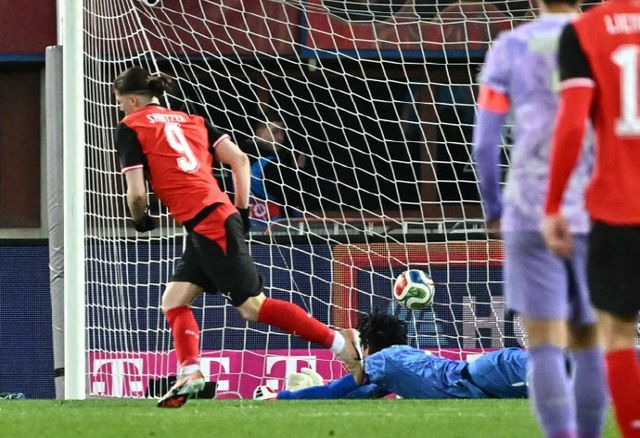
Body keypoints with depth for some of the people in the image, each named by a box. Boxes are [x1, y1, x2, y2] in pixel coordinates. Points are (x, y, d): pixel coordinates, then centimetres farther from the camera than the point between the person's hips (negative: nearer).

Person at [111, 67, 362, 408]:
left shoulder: (129, 128, 1)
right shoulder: (190, 121, 21)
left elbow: (136, 193, -6)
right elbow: (239, 159, 12)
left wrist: (141, 220, 14)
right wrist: (242, 209, 16)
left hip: (205, 223, -9)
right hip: (219, 215, 9)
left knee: (252, 306, -7)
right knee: (173, 300, 12)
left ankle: (340, 342, -9)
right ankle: (189, 374, -3)